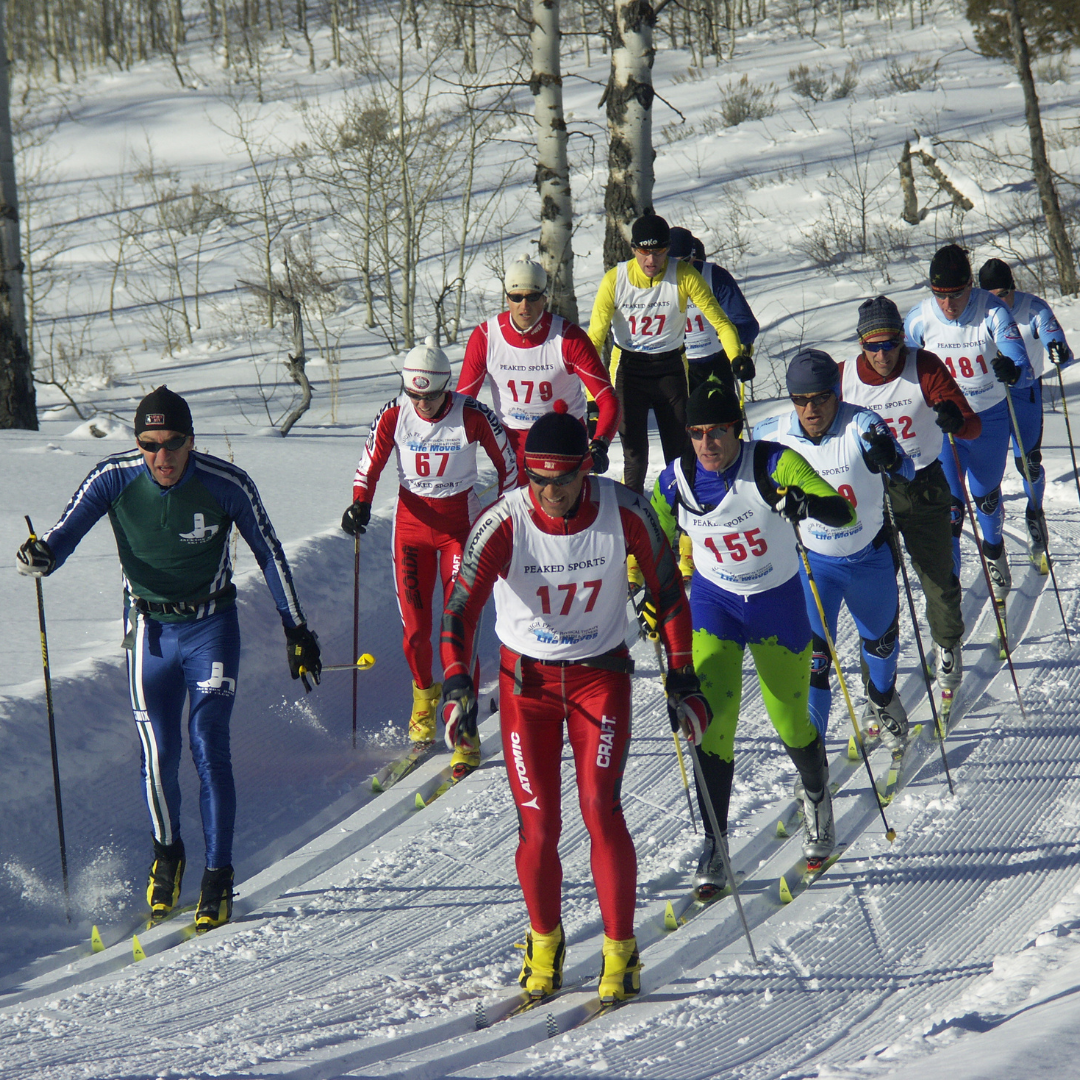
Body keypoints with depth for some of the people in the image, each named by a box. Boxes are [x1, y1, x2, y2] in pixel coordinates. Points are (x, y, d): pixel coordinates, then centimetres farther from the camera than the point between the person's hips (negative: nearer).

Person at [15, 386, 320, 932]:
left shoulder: (227, 485, -16)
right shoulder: (114, 479, -14)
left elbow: (269, 555, -4)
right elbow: (66, 533, -13)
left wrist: (296, 630, 0)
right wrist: (40, 555, -37)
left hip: (211, 628, -2)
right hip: (149, 630, 2)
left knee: (209, 749, -11)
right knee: (158, 754, -2)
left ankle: (218, 877, -2)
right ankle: (166, 854, 24)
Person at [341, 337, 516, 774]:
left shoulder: (473, 417, -17)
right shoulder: (393, 415, -12)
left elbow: (507, 465, -3)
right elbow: (370, 465, 1)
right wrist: (360, 504, -17)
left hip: (461, 523, -2)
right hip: (412, 521, 2)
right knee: (414, 627, 1)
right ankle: (424, 693, 34)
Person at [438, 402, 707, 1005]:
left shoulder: (625, 513, -16)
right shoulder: (504, 524, -20)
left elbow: (669, 592, -2)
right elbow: (463, 606, -28)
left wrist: (682, 679, -1)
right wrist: (458, 686, -42)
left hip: (601, 673, 0)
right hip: (526, 678, 0)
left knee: (600, 809, -14)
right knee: (538, 825, -3)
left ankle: (621, 950, 0)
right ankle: (545, 944, 21)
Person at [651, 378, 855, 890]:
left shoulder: (772, 465, -22)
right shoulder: (676, 480, -12)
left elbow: (843, 513, -28)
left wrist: (807, 502, -48)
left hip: (778, 601, -1)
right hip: (713, 602, 2)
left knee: (790, 724, 9)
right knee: (713, 719, -15)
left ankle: (816, 795, 43)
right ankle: (714, 848, -9)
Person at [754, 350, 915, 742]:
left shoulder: (860, 426, -25)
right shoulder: (773, 435, -16)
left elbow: (906, 472, -37)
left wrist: (888, 459, -58)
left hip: (870, 558, 0)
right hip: (813, 561, 0)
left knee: (881, 641, 24)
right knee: (812, 655, -14)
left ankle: (882, 700, 56)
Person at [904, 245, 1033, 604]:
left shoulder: (992, 312, -24)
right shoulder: (920, 318, -18)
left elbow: (1024, 371, -29)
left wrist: (1013, 372, -53)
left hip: (989, 417, 0)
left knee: (985, 495, 18)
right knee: (947, 504, -6)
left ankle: (994, 550, 49)